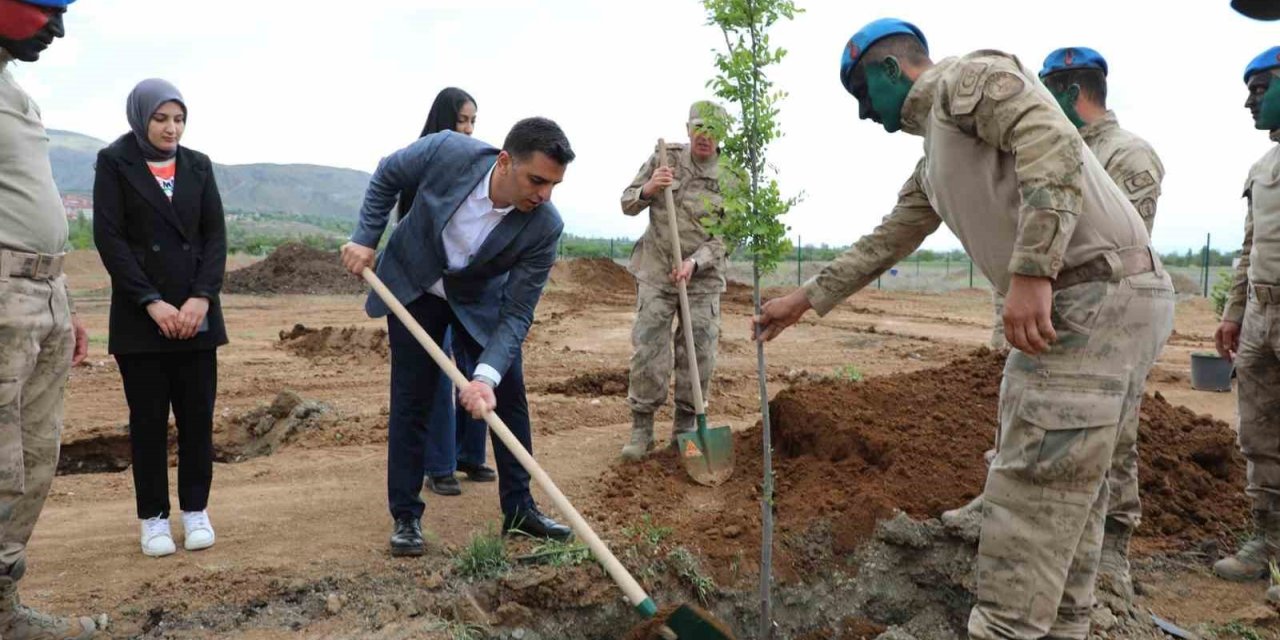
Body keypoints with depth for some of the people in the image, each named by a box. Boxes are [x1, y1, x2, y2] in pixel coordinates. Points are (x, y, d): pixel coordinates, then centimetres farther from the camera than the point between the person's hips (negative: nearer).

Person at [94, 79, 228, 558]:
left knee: (198, 415, 4)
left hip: (196, 312, 3)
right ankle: (154, 517, 14)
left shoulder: (198, 165, 10)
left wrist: (202, 298, -9)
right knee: (148, 418, 3)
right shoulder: (114, 163, 1)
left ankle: (196, 509, 15)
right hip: (140, 316, -2)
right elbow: (109, 237, -6)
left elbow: (216, 236, 5)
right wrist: (152, 303, -14)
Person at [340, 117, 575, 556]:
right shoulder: (446, 152, -31)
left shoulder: (545, 227, -30)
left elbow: (516, 314, -27)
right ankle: (406, 517, 11)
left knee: (509, 395, 2)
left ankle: (519, 509, 17)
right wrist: (365, 238, -12)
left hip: (482, 298, 1)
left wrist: (487, 376, -39)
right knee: (411, 401, 0)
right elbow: (386, 177, -8)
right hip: (414, 285, -1)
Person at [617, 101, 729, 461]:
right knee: (648, 350, -5)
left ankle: (685, 428, 18)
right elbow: (627, 204, 4)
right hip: (655, 271, 0)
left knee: (700, 356, 2)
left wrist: (693, 262, -23)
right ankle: (641, 430, 5)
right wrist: (647, 190, -19)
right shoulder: (666, 158, -1)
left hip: (704, 276, 0)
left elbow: (725, 237, -7)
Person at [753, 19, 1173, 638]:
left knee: (1032, 492, -7)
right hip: (1086, 301, 10)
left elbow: (1053, 143, -20)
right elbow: (884, 242, 31)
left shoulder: (968, 77, -4)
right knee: (1065, 493, 15)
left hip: (1095, 295, -10)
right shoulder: (934, 162, 25)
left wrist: (1030, 271, -28)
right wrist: (805, 299, 33)